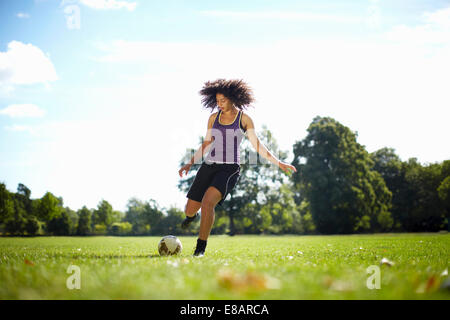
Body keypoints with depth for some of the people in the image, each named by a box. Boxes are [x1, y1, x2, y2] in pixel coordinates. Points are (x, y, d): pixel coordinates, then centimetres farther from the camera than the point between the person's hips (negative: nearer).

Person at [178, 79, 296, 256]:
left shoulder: (244, 118, 0)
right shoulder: (213, 118, 10)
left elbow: (257, 145, 4)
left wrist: (278, 163, -1)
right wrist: (190, 163, 9)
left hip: (230, 169, -4)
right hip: (209, 166, 4)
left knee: (207, 202, -30)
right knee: (189, 210, 6)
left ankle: (201, 247, -19)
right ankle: (192, 215, 47)